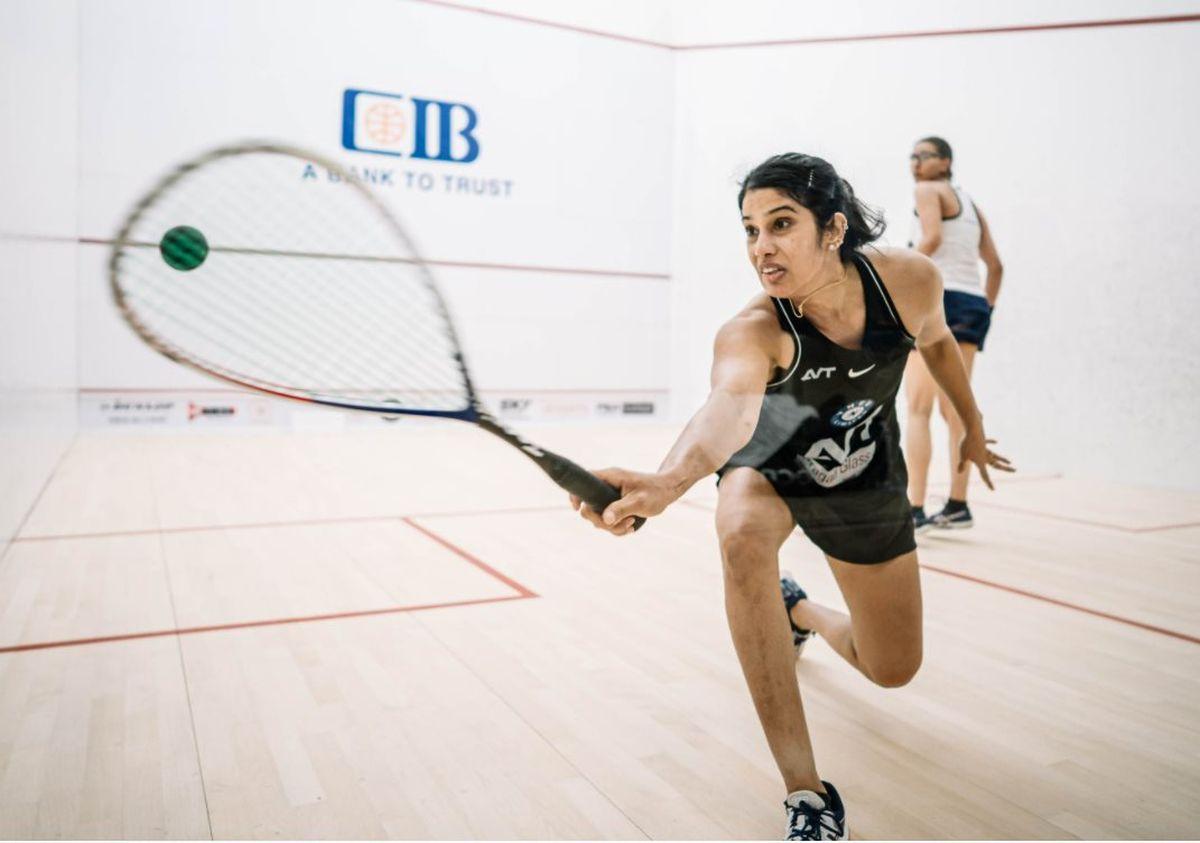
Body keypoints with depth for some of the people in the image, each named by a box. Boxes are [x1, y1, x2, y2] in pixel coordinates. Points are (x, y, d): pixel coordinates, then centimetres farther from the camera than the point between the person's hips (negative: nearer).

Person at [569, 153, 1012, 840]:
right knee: (742, 536, -40)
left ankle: (798, 610, 44)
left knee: (892, 671, 8)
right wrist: (668, 481, -77)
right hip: (771, 466, -3)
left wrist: (972, 425, 14)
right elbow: (730, 403, -56)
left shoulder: (911, 279, -23)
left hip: (867, 482, 3)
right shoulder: (754, 331, -34)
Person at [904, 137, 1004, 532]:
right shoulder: (969, 202, 24)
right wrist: (986, 308, 24)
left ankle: (915, 510, -15)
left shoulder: (929, 190, 1)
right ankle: (958, 507, 16)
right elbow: (995, 265, 23)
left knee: (918, 408, -10)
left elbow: (932, 238, -19)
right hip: (973, 303, 8)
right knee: (953, 410, 12)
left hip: (939, 297, -8)